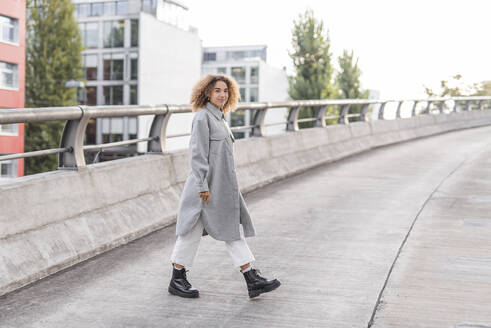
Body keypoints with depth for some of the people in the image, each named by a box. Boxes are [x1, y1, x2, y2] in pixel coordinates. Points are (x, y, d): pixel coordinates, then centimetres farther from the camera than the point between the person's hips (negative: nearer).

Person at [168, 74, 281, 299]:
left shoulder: (220, 118, 15)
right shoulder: (202, 117, -11)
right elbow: (197, 154, -17)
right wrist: (202, 186, -20)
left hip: (224, 186, 9)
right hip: (207, 186, -9)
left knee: (234, 229, 6)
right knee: (192, 232, 2)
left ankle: (253, 280, 7)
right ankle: (177, 281, 17)